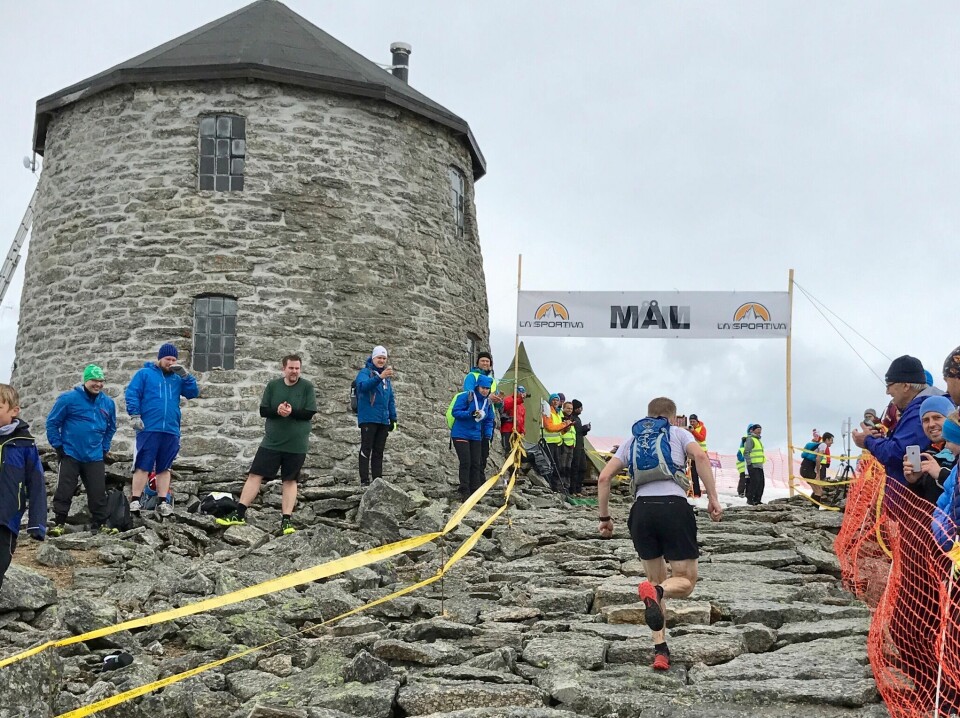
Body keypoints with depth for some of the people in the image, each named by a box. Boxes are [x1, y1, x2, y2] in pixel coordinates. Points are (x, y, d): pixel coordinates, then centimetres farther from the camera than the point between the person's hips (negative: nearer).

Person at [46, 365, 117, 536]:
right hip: (70, 455, -3)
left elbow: (111, 428, 21)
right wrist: (58, 446, -5)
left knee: (98, 492, 3)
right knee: (64, 491, -2)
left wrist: (105, 448, 14)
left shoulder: (108, 403, 5)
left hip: (95, 457, 3)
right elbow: (52, 422, -3)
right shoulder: (68, 398, -8)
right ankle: (59, 523, 6)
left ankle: (101, 524, 11)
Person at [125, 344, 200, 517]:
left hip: (171, 431, 4)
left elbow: (193, 393, 10)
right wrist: (135, 415, -11)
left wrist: (185, 375, -2)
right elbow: (131, 393, -1)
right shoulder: (145, 374, 5)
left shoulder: (177, 378, 18)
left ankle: (163, 502, 10)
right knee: (143, 466, -6)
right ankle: (135, 501, -4)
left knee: (164, 468, 8)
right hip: (148, 429, -4)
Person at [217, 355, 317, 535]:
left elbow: (309, 413, -8)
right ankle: (240, 514, 6)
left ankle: (286, 519, 10)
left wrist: (291, 412, -23)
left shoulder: (307, 387, -3)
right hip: (271, 442, 2)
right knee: (254, 474, 0)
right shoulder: (272, 385, 3)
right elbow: (263, 411, 0)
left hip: (296, 445, -2)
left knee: (289, 480, 4)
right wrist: (277, 411, -19)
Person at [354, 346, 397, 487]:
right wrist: (380, 377, -40)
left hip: (383, 420, 6)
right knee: (366, 449, -6)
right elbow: (363, 385, -26)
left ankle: (378, 480, 11)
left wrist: (393, 418, 16)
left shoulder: (387, 377, 18)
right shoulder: (365, 372, -3)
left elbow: (391, 399, 22)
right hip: (368, 418, -6)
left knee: (379, 452, 8)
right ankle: (364, 481, -8)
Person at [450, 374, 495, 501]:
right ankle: (464, 492, -7)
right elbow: (455, 412, -16)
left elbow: (489, 420, 14)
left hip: (476, 436, 6)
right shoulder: (465, 397, -14)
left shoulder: (487, 402, 6)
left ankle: (475, 491, 13)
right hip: (460, 435, -6)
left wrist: (488, 433, 0)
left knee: (476, 463, 5)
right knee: (465, 462, -12)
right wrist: (470, 414, -30)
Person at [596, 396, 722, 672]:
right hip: (674, 507, -3)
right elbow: (700, 456, -5)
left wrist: (604, 517, 20)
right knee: (685, 582, 4)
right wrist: (713, 498, -7)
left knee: (656, 581, 18)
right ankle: (656, 592, -31)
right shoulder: (678, 433, 16)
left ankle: (660, 650, 5)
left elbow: (603, 478, 14)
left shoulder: (631, 441, 24)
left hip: (642, 510, 3)